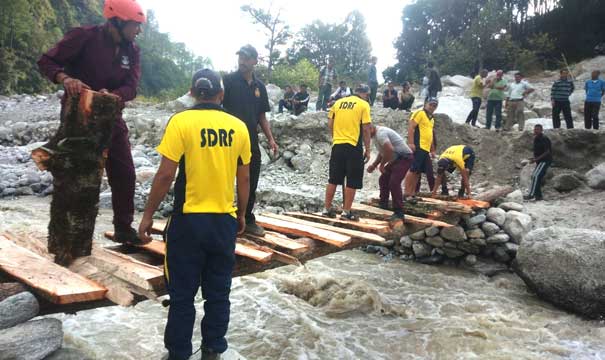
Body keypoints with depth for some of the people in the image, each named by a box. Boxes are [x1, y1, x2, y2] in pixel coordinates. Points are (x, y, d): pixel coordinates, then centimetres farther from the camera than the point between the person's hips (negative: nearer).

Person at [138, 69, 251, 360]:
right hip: (225, 220, 3)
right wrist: (241, 214, 19)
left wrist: (148, 215, -2)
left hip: (189, 220, -3)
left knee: (182, 294, 10)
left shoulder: (181, 122, -9)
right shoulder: (238, 126, 2)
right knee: (218, 293, 15)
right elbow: (244, 178, 6)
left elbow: (166, 174, -12)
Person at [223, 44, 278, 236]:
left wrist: (270, 139, 8)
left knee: (250, 184, 11)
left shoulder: (259, 86, 11)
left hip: (251, 142, 5)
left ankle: (248, 220, 24)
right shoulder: (228, 80, -3)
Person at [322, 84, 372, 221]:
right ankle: (346, 212, 6)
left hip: (337, 145, 5)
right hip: (354, 147, -5)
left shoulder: (338, 102, 11)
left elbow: (330, 124, 10)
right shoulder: (364, 105, -3)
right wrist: (367, 149, -1)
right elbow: (365, 129, -7)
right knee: (352, 182, 4)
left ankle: (327, 209, 18)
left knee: (333, 179, 12)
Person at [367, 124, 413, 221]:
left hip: (404, 157, -11)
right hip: (396, 159, 11)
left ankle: (399, 213, -17)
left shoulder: (380, 133, -21)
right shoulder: (376, 134, 12)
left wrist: (381, 164, -19)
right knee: (383, 180, 16)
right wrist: (373, 165, 13)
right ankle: (383, 206, 26)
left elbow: (389, 150, -33)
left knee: (394, 183, -20)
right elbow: (382, 152, 23)